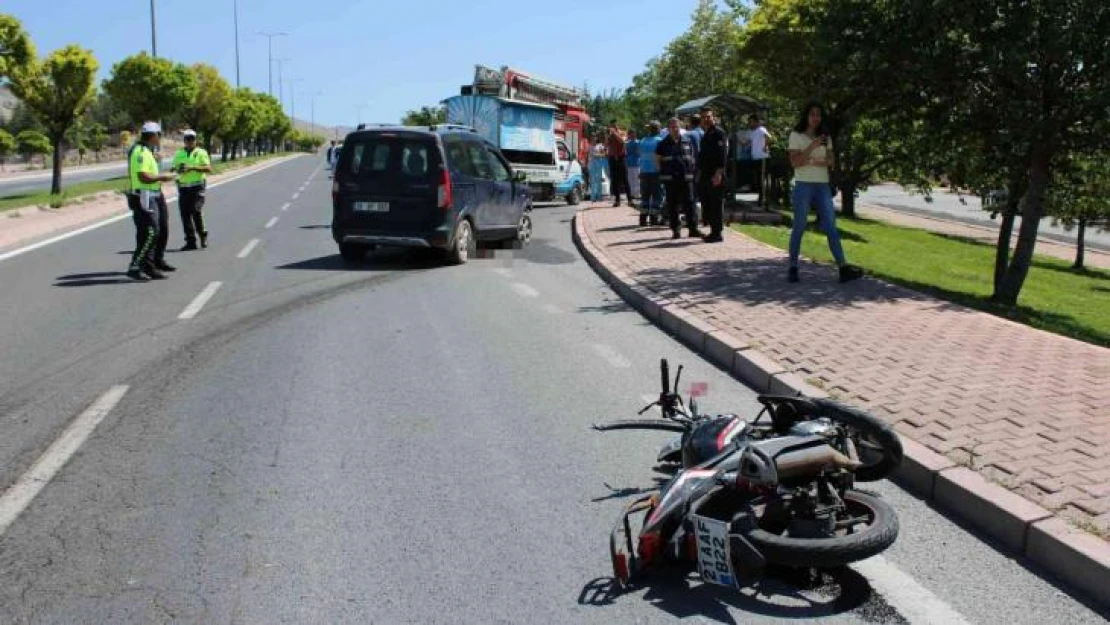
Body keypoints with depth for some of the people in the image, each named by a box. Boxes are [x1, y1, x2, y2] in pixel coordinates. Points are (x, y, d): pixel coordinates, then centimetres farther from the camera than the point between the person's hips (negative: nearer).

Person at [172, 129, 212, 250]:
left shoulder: (201, 153, 2)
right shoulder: (179, 154, 13)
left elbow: (209, 168, -8)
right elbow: (174, 168, 17)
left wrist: (193, 168, -19)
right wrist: (178, 169, -6)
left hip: (197, 187, -4)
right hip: (183, 187, 4)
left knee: (196, 211, -15)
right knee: (185, 214, 1)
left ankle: (203, 234, 9)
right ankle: (190, 241, 7)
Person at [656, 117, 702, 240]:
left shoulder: (687, 142, 8)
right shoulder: (663, 144, 4)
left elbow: (692, 157, 16)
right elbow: (658, 159, 12)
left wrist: (691, 170, 6)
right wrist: (663, 172, 3)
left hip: (686, 178, 1)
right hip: (670, 179, -1)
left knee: (689, 203, -2)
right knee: (672, 205, 2)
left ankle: (693, 228, 0)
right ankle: (676, 230, 9)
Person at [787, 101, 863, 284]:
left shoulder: (825, 137, 15)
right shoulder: (796, 136, 2)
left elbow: (830, 161, 5)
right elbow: (795, 162, -9)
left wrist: (812, 161, -12)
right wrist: (811, 147, -19)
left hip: (823, 186, 4)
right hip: (803, 185, -4)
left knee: (831, 226, -4)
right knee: (799, 227, -2)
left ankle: (843, 268, -10)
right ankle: (793, 267, 5)